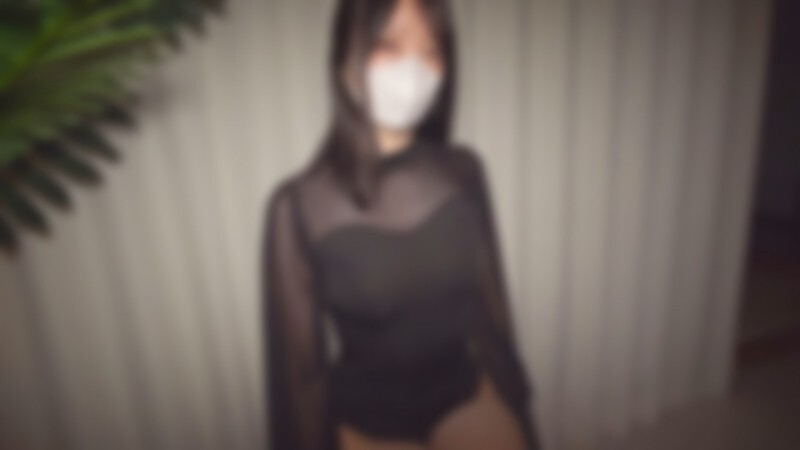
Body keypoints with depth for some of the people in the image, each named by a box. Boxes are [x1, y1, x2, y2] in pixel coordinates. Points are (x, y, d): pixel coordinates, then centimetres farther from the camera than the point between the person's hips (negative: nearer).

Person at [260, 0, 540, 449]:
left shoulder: (464, 172, -12)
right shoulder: (301, 203, -21)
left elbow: (490, 304, 2)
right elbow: (299, 361, -11)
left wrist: (516, 407, 11)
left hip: (467, 398, 3)